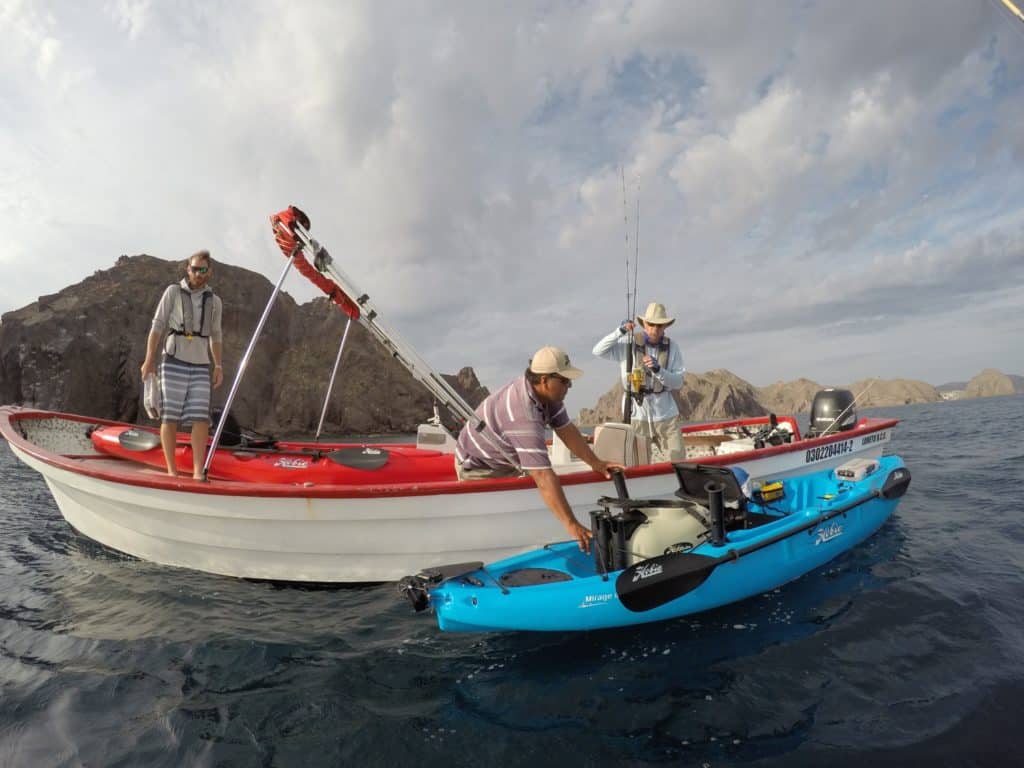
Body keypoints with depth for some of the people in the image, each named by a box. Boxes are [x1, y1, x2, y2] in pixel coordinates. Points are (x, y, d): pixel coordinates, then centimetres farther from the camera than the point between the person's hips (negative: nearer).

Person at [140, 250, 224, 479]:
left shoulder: (214, 301, 14)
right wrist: (149, 359, -5)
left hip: (201, 366, 2)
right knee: (170, 416, -1)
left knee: (201, 418, -6)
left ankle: (198, 472, -5)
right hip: (174, 361, -2)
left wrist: (218, 366, 13)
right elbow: (157, 325, 2)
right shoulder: (173, 291, 4)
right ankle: (171, 469, 7)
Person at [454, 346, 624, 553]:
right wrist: (571, 524, -47)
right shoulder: (524, 415, -41)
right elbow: (543, 476, -46)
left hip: (506, 464, 8)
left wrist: (595, 462, -12)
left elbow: (566, 429, -4)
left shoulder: (547, 393, -13)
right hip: (478, 467, -8)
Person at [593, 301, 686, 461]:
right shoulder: (629, 343, -3)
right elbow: (598, 351, -12)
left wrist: (658, 370, -19)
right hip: (636, 414, -2)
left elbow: (678, 382, -1)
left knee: (679, 463, 7)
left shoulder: (672, 347, 2)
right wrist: (620, 331, -22)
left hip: (665, 414, 2)